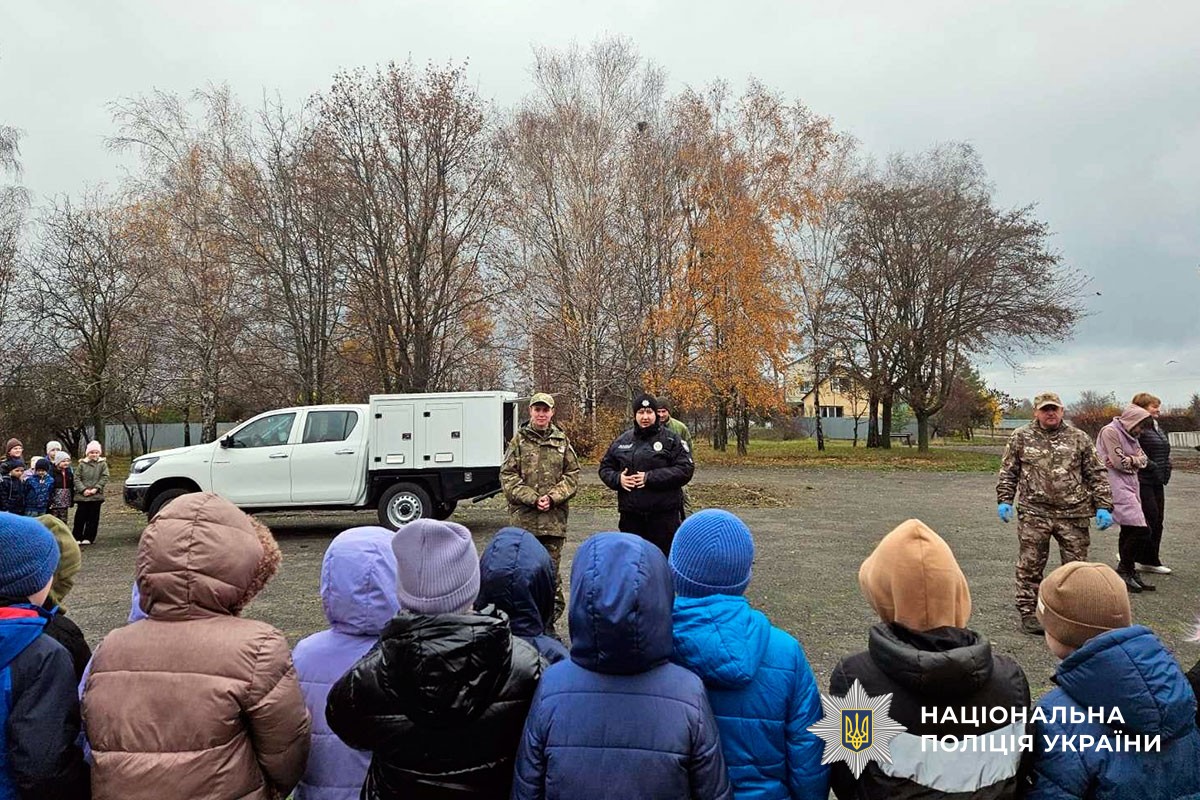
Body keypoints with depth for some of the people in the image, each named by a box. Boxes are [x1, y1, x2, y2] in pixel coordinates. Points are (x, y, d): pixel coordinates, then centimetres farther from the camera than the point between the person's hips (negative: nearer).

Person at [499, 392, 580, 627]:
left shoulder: (562, 441, 8)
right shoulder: (519, 440, 5)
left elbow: (572, 476, 6)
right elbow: (507, 476, 0)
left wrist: (552, 497, -9)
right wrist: (532, 498, -11)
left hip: (554, 518, 1)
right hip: (523, 518, -1)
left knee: (551, 570, 6)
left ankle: (549, 621, 17)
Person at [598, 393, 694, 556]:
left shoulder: (671, 440, -1)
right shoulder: (622, 441, 11)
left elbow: (686, 469, -10)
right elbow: (605, 468, 17)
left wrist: (651, 477, -17)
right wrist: (617, 478, -6)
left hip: (664, 515, -4)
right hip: (630, 514, 4)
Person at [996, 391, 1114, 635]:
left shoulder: (1079, 438, 7)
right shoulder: (1020, 437, 5)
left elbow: (1097, 474, 8)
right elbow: (1008, 472, 9)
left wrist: (1103, 507, 0)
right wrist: (1004, 500, 0)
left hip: (1073, 514, 1)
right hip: (1034, 514, -1)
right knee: (1030, 566, 2)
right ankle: (1028, 612, 12)